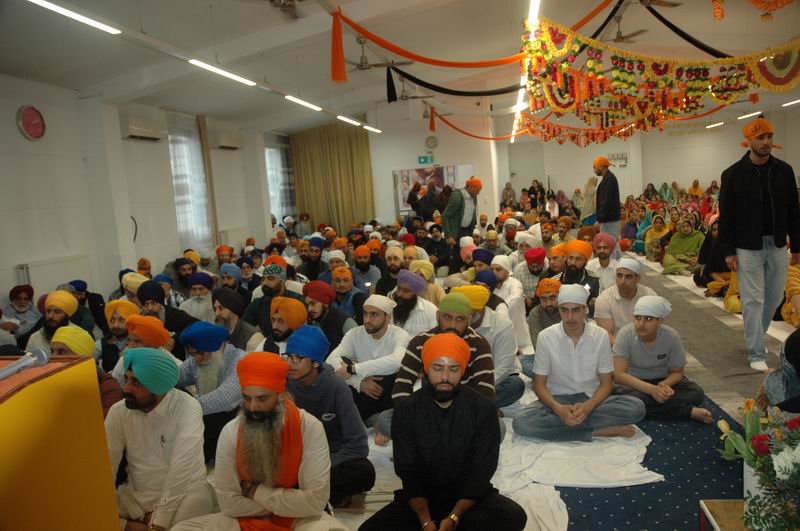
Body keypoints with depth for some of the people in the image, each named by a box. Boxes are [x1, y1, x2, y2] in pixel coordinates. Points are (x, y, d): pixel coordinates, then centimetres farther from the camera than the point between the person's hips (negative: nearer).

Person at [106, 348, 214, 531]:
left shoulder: (187, 408, -20)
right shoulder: (118, 411, -6)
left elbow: (181, 469, -24)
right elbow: (105, 465, -10)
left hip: (184, 492, -3)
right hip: (135, 495, 4)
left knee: (198, 499, -34)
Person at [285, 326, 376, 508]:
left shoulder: (336, 388, -18)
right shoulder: (285, 384, -10)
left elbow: (358, 445, -19)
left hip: (334, 458, -3)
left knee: (363, 472, -33)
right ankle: (333, 494, -13)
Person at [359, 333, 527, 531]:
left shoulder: (483, 408, -11)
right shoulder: (407, 410, -8)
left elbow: (481, 472, -11)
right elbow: (409, 474, -8)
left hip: (468, 495, 0)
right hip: (423, 496, 1)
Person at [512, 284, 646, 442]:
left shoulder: (600, 335, -7)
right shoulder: (546, 337, -10)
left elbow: (606, 383, -2)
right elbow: (539, 384, -4)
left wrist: (587, 407, -22)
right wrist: (559, 409, -24)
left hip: (591, 399, 1)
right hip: (557, 400, -1)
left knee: (636, 407, -25)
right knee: (522, 423, -30)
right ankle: (596, 432, -23)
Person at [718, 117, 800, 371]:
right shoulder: (733, 174, -5)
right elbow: (725, 215, -5)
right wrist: (728, 251, -8)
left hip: (778, 246, 4)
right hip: (748, 247, -4)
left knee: (774, 298, 11)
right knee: (753, 301, -2)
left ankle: (755, 339, 32)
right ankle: (756, 354, 6)